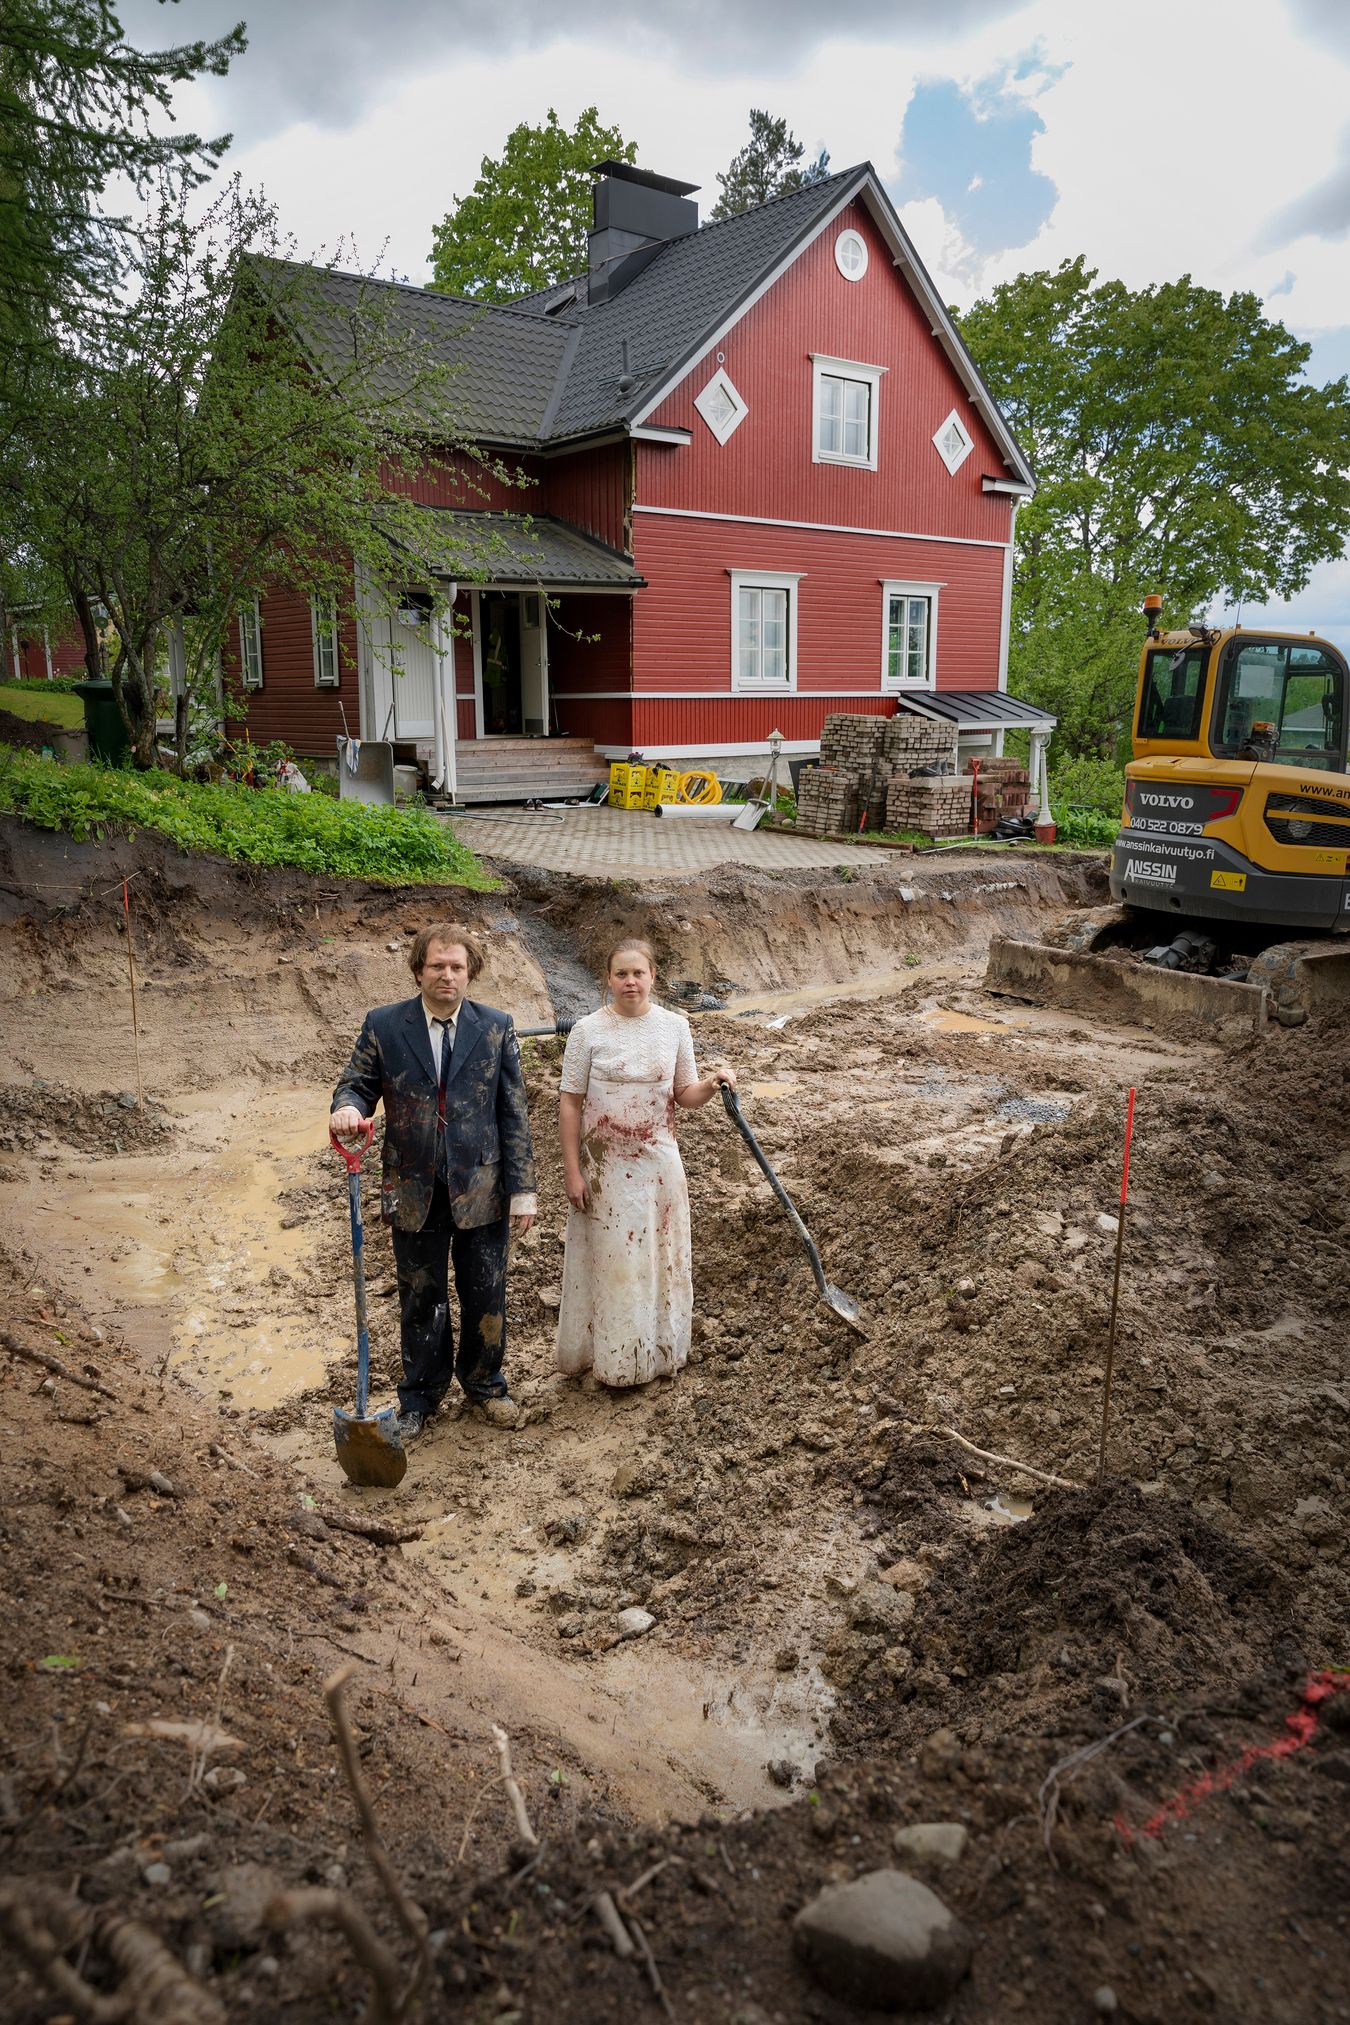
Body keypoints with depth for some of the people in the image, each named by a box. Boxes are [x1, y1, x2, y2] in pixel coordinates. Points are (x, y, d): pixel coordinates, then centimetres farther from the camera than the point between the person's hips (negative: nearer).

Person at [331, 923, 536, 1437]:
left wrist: (522, 1188, -3)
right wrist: (348, 1107, -23)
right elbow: (357, 1083, 4)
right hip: (413, 1189, 0)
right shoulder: (383, 1025, -1)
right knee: (421, 1299, 13)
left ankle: (484, 1383, 36)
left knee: (485, 1297, 13)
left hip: (480, 1188, 0)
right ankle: (420, 1397, 33)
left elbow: (514, 1112, 0)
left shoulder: (496, 1027, 0)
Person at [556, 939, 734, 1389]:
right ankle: (612, 1357, 23)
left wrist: (710, 1085, -18)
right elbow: (570, 1103, -6)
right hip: (606, 1166, -2)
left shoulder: (674, 1026, -1)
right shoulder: (588, 1030, -9)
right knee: (610, 1261, 6)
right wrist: (572, 1170, -9)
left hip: (658, 1163, 3)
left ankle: (656, 1352, 31)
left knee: (659, 1257, 12)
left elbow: (684, 1096, 4)